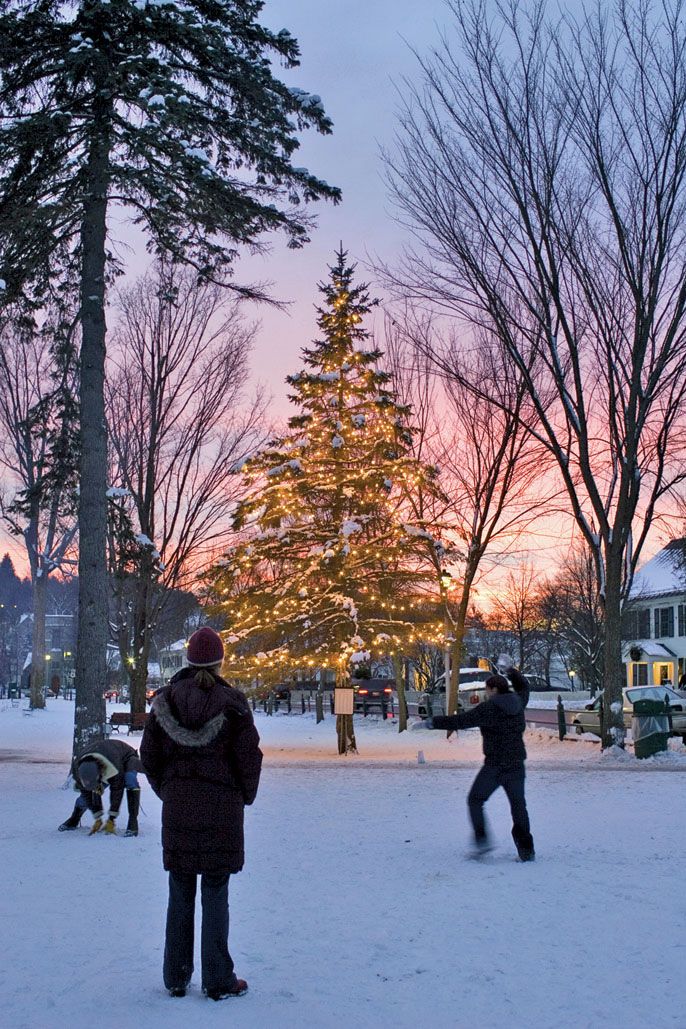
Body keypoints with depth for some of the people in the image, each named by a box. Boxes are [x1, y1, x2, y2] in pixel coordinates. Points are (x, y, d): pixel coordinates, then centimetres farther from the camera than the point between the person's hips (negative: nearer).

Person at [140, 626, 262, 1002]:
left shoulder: (165, 700, -1)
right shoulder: (231, 702, -10)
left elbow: (150, 755, 3)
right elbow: (249, 756, -7)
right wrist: (245, 795, 8)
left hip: (177, 810, 3)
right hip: (221, 809, -3)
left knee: (180, 895, 12)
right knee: (215, 895, 4)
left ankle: (176, 978, 20)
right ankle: (218, 981, 10)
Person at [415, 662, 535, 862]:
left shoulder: (488, 708, -12)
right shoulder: (518, 703, 5)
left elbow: (459, 721, -15)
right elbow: (523, 687, 29)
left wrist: (431, 723, -10)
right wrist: (511, 672, 42)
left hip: (495, 765, -6)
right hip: (516, 765, 6)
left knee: (475, 800, 10)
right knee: (518, 806, 11)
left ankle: (482, 840, -2)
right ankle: (526, 850, 8)